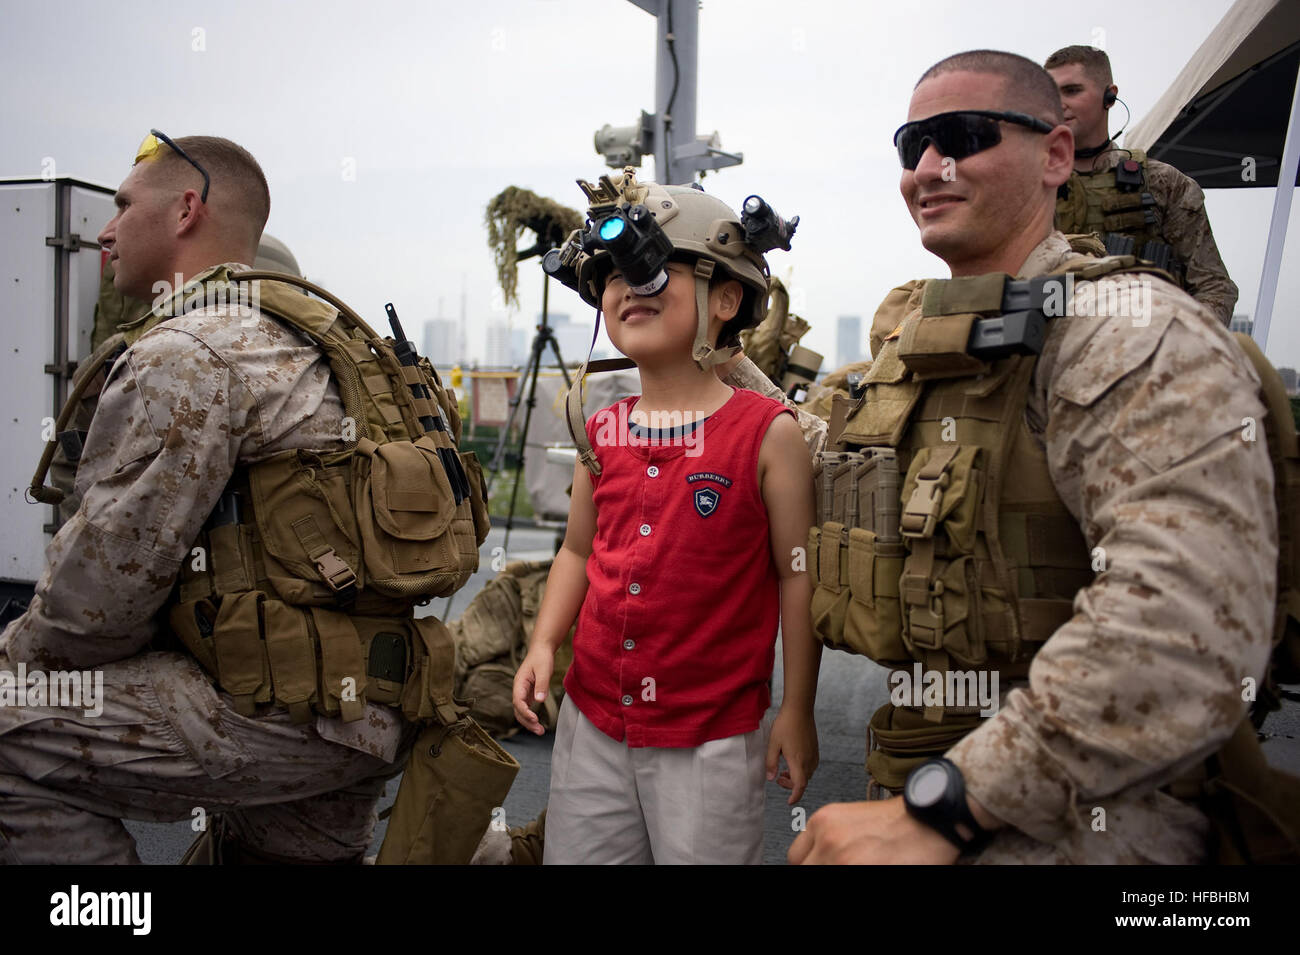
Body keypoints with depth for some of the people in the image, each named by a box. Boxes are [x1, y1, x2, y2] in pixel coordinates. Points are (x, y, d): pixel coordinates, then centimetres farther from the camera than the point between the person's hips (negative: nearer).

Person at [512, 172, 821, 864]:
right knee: (577, 853, 16)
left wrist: (797, 711, -4)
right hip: (591, 723, 5)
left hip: (710, 738, -4)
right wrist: (543, 644, 1)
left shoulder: (768, 432, -10)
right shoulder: (602, 433, 3)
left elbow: (796, 574, -6)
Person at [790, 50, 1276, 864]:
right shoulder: (905, 331, 8)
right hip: (928, 780, 7)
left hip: (1075, 817, -6)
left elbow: (1190, 629, -30)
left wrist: (938, 809, -29)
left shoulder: (1132, 333, -17)